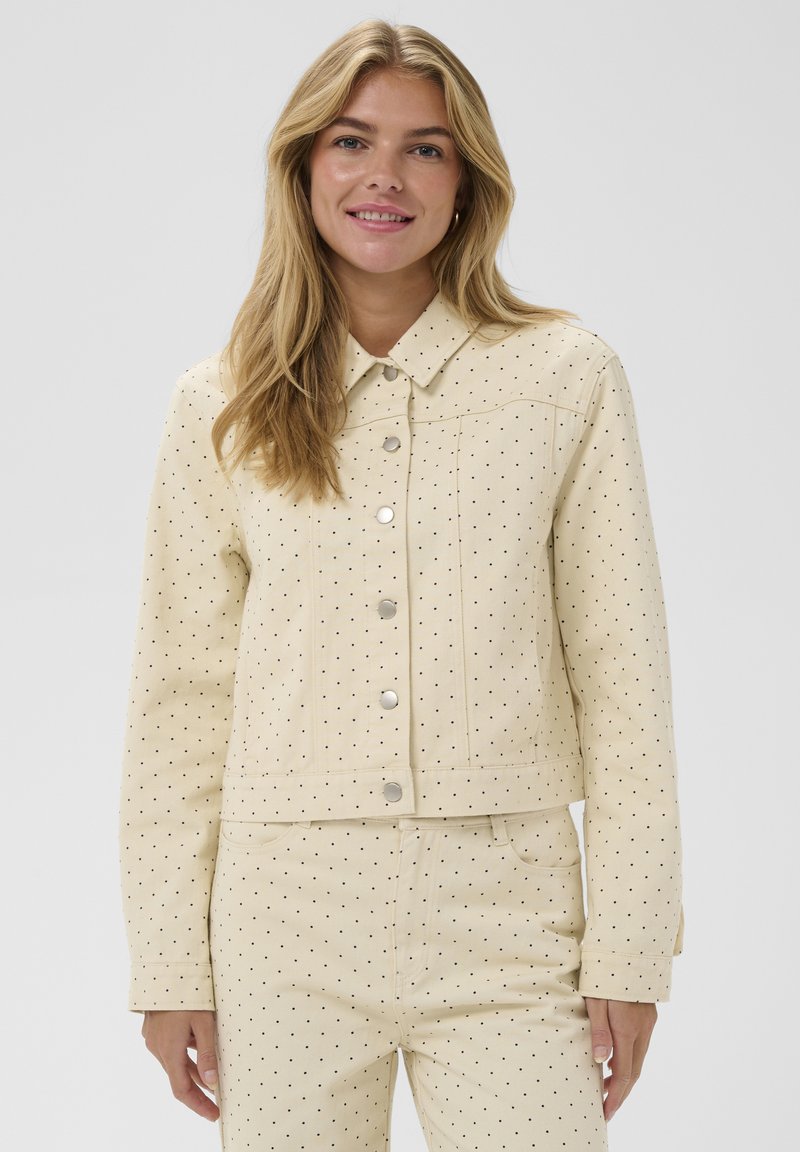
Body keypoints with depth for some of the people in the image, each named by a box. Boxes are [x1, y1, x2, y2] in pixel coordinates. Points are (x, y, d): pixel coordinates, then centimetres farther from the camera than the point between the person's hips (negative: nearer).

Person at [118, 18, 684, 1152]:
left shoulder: (567, 377, 0)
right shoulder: (223, 407, 4)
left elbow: (622, 675, 0)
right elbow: (181, 696, 6)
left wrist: (631, 949, -3)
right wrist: (169, 968, 4)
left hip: (508, 930, -1)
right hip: (288, 931, 1)